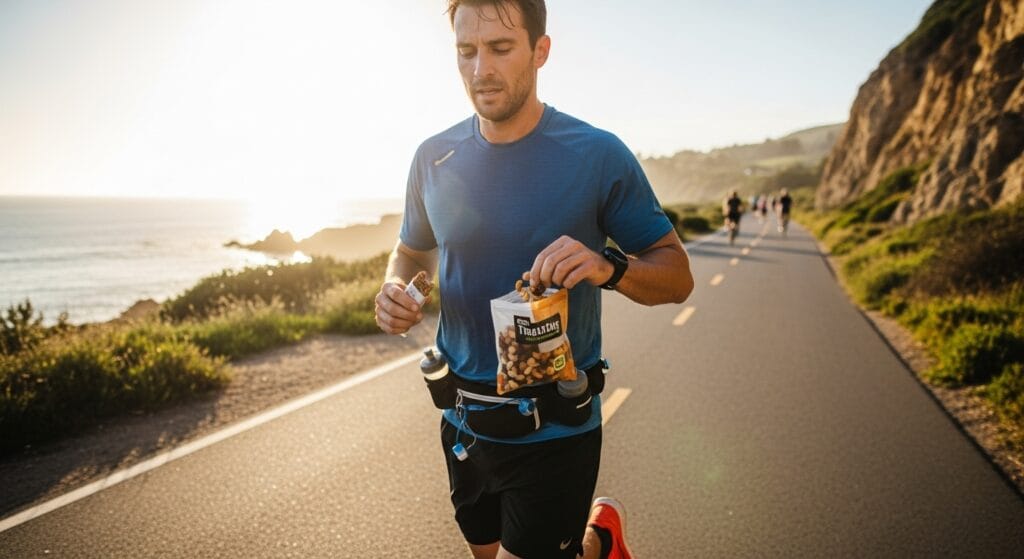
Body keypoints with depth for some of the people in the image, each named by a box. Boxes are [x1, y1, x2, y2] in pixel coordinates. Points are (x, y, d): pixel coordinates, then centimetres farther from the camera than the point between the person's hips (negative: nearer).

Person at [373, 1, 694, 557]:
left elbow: (677, 275, -7)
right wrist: (394, 290, -9)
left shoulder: (599, 155, -12)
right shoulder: (434, 157, -2)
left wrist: (609, 266, -28)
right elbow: (411, 251, 14)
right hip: (463, 422, 5)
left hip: (555, 430, -4)